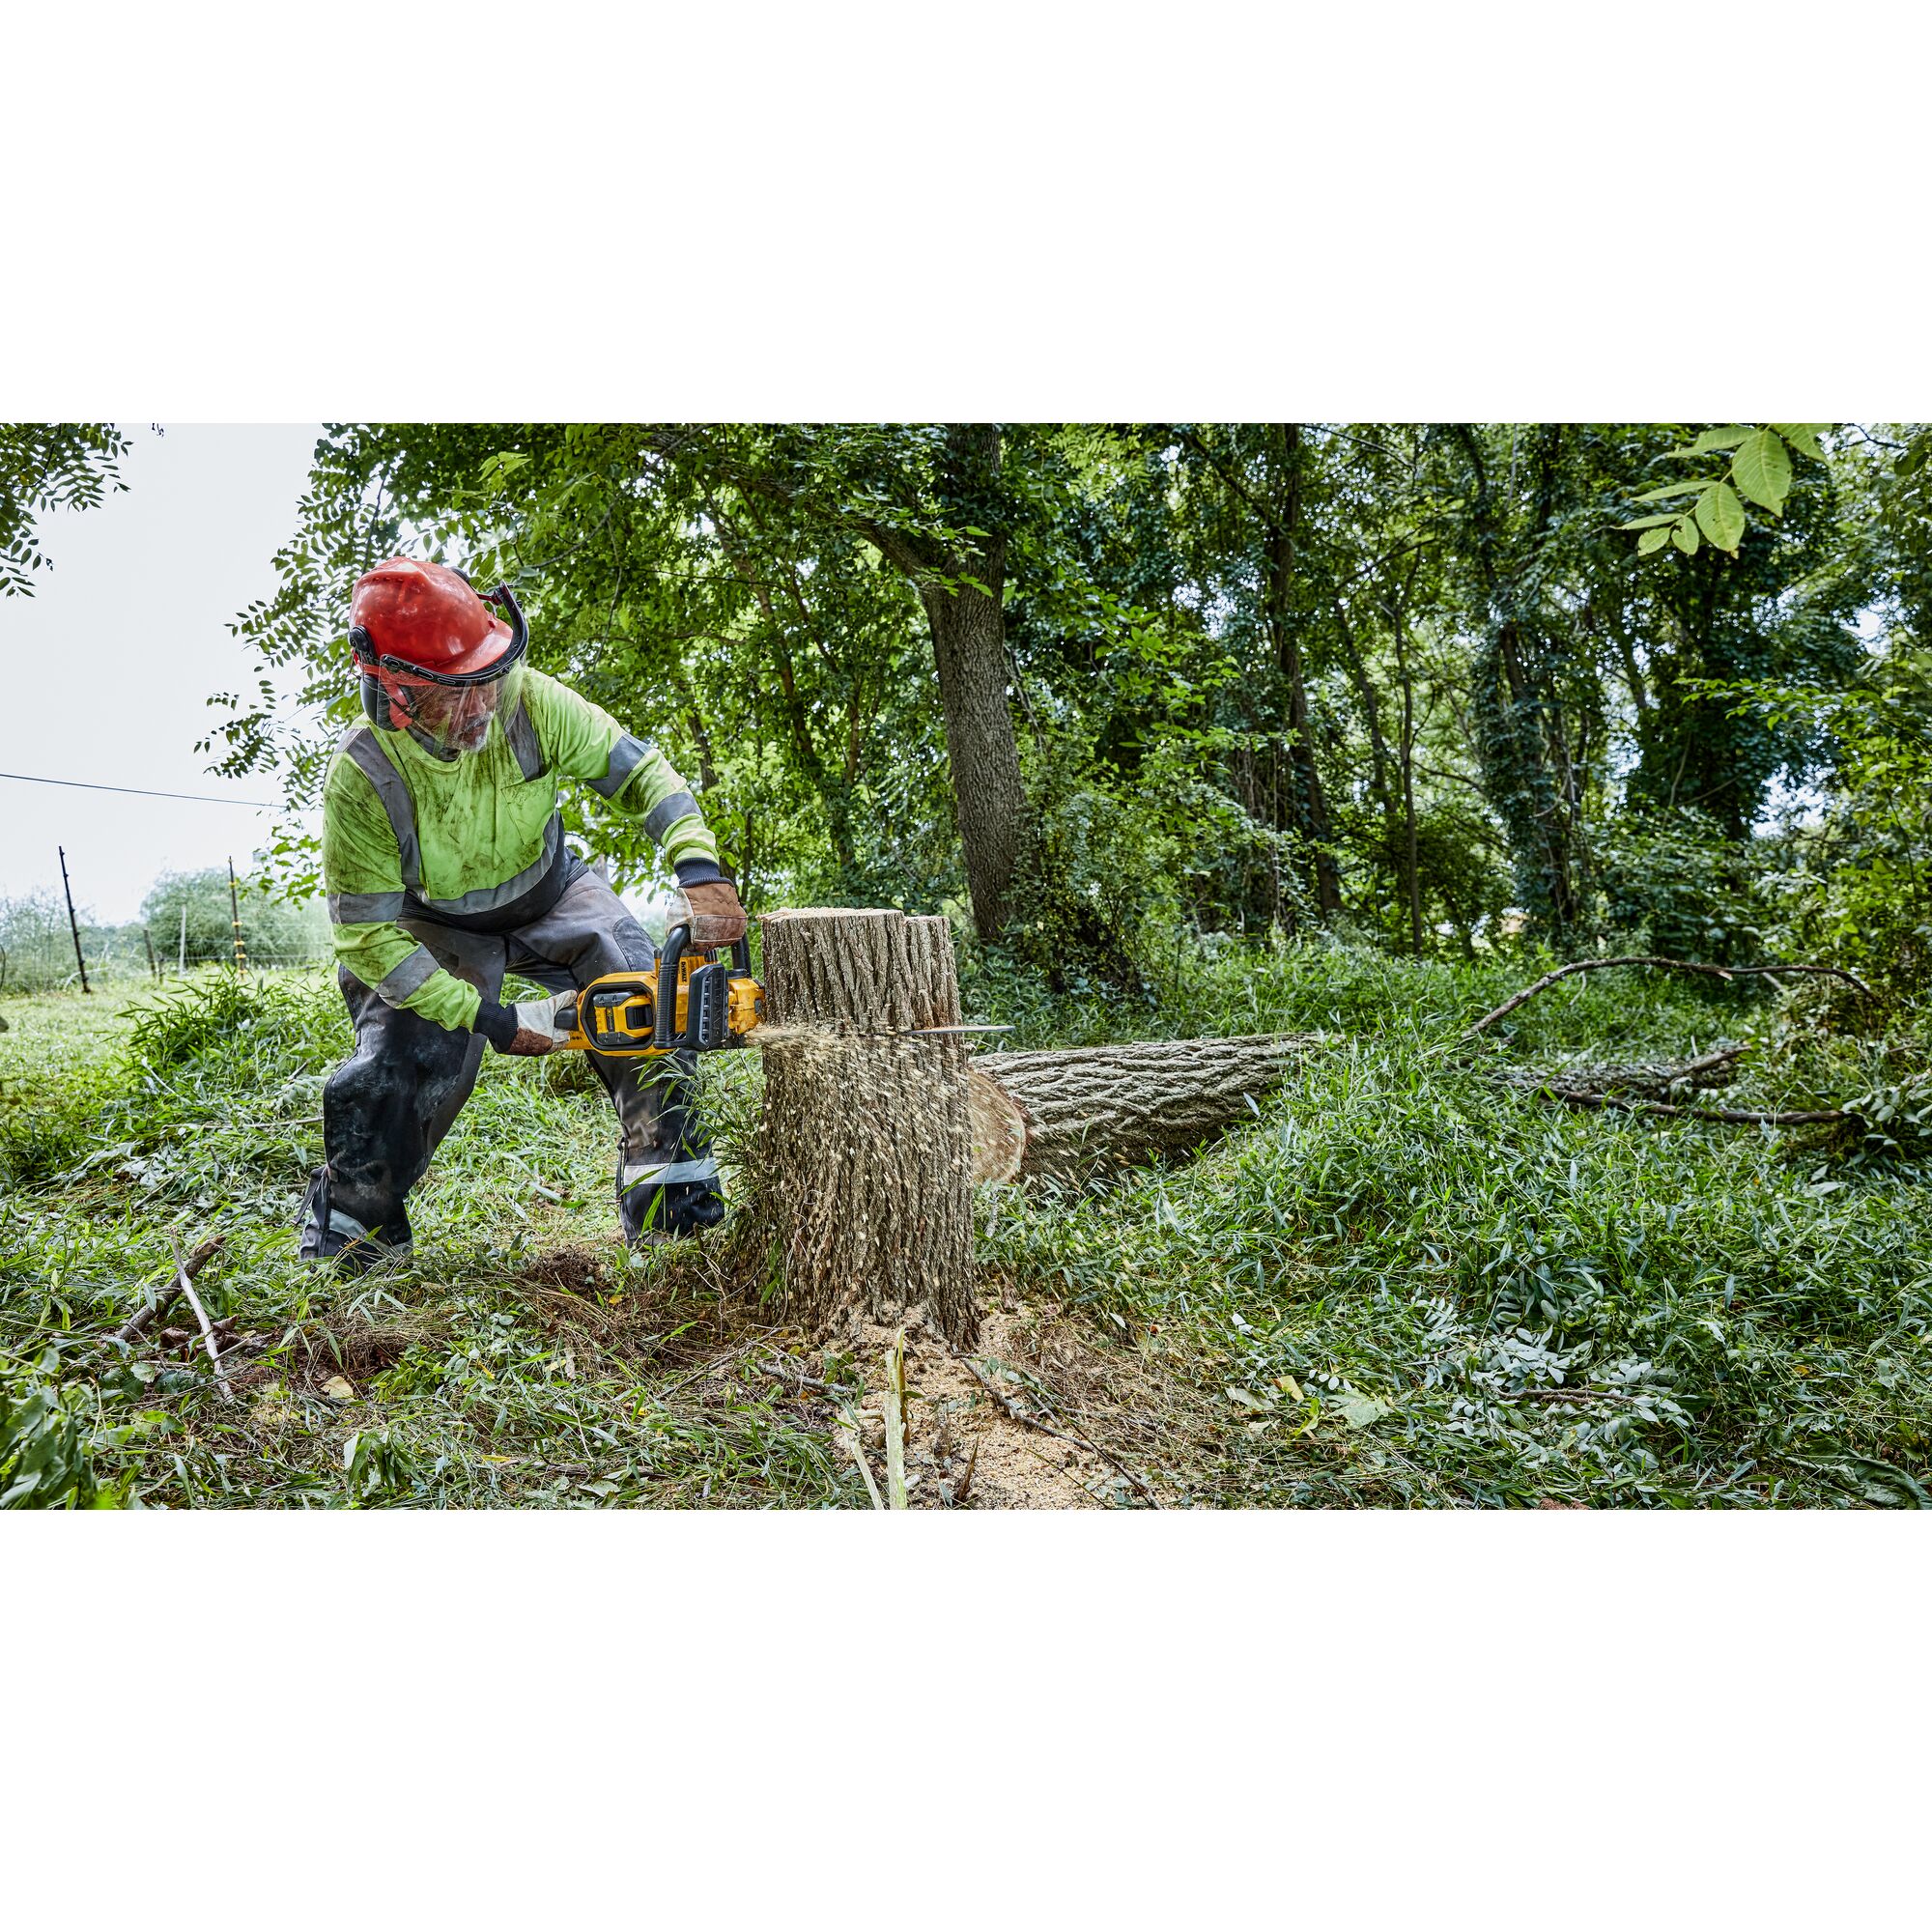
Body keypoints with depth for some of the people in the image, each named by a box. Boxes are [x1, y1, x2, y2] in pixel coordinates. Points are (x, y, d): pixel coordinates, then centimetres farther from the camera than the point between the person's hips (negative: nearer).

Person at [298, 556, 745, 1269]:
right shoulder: (360, 779, -32)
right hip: (435, 925, -2)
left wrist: (699, 870, -35)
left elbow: (636, 768, -19)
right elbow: (366, 934, -26)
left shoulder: (529, 701, -29)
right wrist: (490, 1019, -29)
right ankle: (346, 1232, 5)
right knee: (406, 1059, -21)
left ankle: (676, 1212, -4)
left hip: (550, 891, 2)